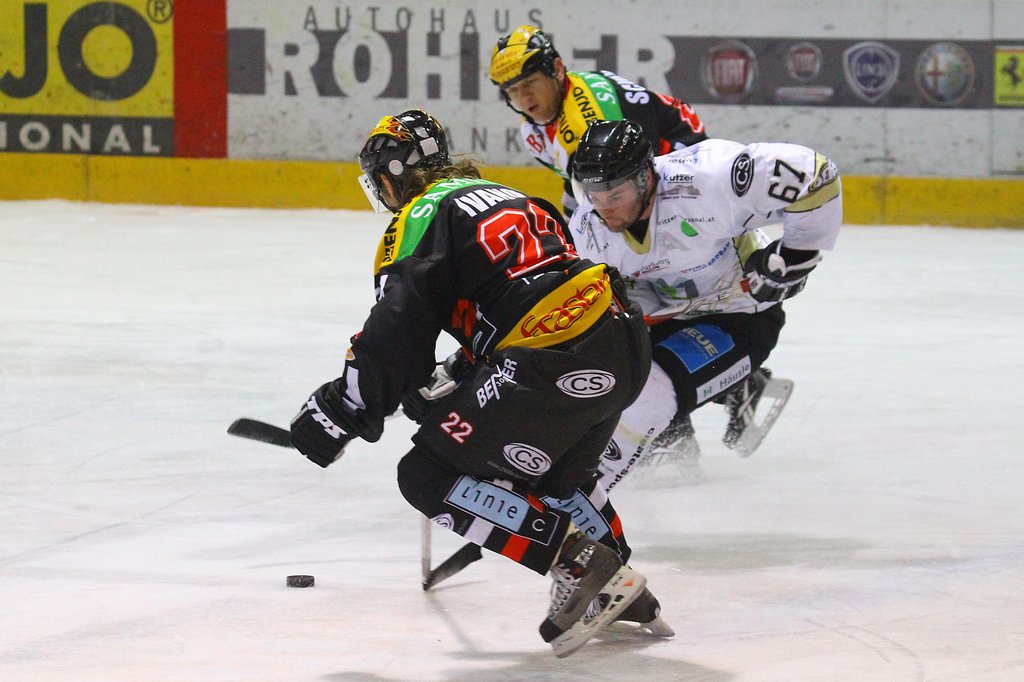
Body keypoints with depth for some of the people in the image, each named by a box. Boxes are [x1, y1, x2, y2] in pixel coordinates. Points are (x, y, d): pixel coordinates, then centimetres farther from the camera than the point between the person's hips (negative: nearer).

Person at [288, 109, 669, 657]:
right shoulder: (504, 196, 29)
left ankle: (579, 566, -9)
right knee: (551, 472, 34)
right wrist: (456, 383, 38)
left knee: (430, 476, -2)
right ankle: (621, 591, 29)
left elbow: (398, 329, -8)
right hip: (627, 345, 9)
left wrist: (340, 412, -1)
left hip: (557, 361, -9)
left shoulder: (424, 215, 2)